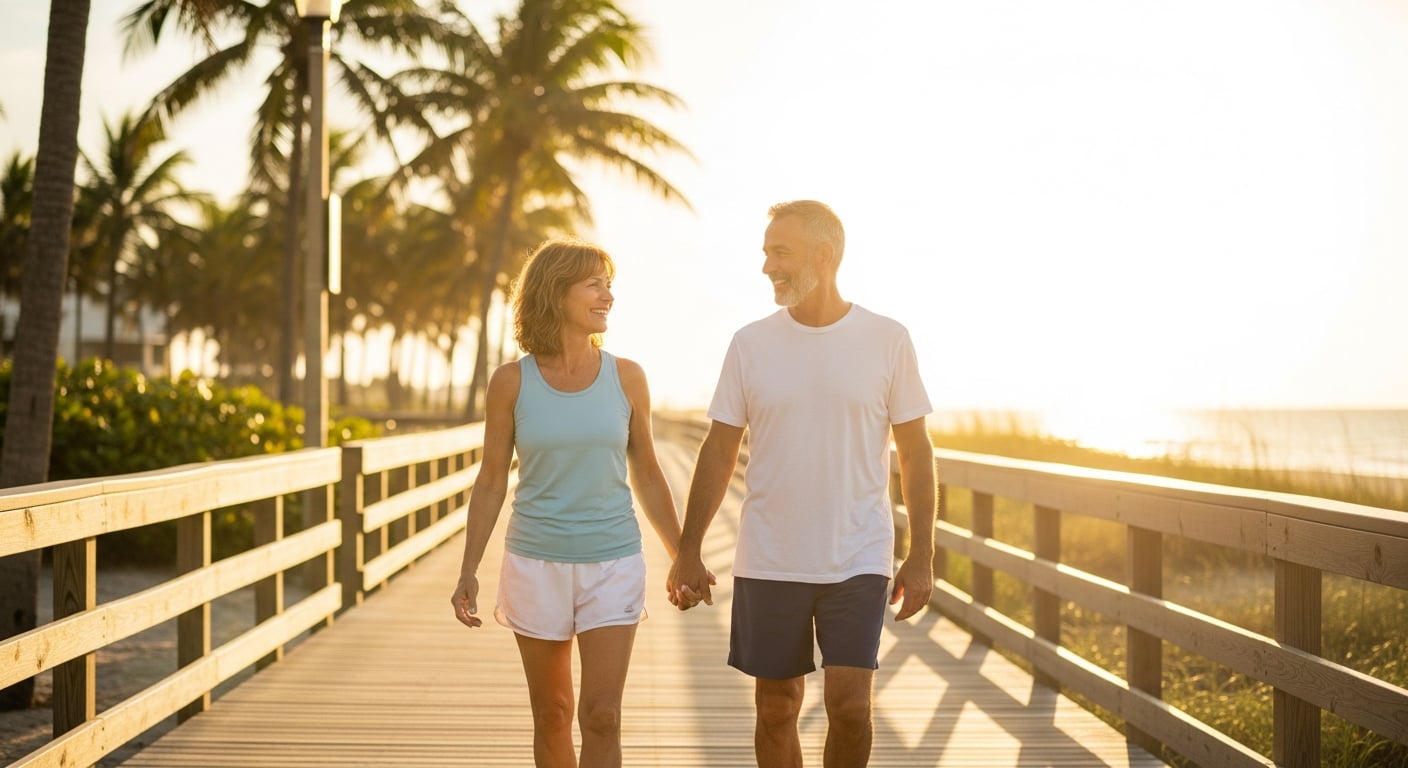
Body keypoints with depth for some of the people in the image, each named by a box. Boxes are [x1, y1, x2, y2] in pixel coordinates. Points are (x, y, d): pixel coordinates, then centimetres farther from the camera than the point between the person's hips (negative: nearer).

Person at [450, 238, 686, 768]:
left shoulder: (626, 378, -1)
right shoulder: (512, 382, -3)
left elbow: (646, 476, 8)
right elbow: (491, 482, 2)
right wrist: (468, 571, -3)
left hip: (612, 565, 0)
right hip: (536, 564, 0)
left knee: (601, 717, -7)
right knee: (551, 716, 10)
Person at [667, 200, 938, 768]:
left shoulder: (887, 341, -2)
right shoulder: (751, 344, 2)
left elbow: (915, 451, 2)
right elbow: (719, 451, 6)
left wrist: (921, 556, -2)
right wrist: (688, 551, 3)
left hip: (858, 562, -2)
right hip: (768, 564, 2)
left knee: (849, 707, -10)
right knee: (776, 708, 9)